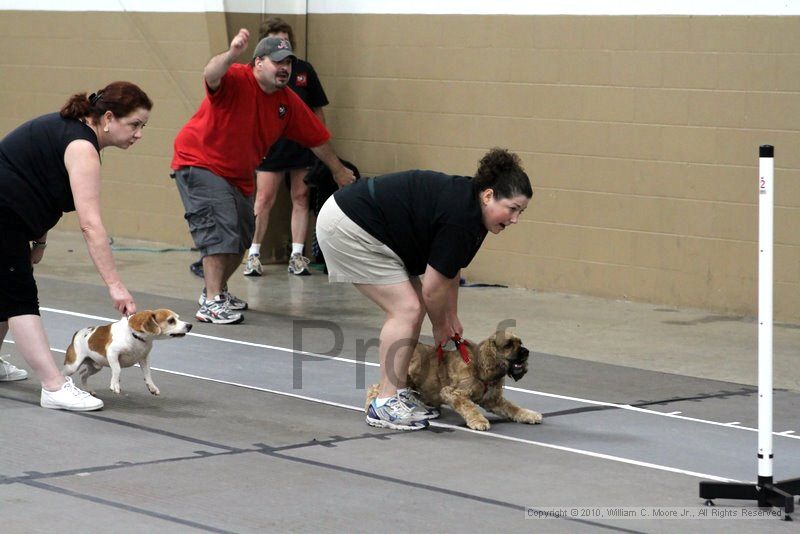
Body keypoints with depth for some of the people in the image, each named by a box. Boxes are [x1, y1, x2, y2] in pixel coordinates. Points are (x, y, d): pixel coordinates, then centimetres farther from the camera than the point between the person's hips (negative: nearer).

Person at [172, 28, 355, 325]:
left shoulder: (288, 102, -2)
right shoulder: (237, 80, -22)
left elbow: (316, 138, 10)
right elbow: (211, 75, -46)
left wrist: (338, 170, 18)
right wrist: (231, 54, -66)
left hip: (238, 175, 8)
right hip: (198, 163, -8)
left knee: (241, 238, 16)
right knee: (220, 230, -21)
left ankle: (216, 290, 38)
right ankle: (211, 304, -21)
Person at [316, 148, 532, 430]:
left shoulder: (468, 203, 4)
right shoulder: (460, 217, -24)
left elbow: (451, 268, 16)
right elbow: (433, 288, -15)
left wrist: (452, 318, 19)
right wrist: (441, 326, 3)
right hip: (348, 227, -10)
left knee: (409, 309, 9)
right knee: (406, 309, -11)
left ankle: (398, 393, 15)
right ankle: (385, 404, -8)